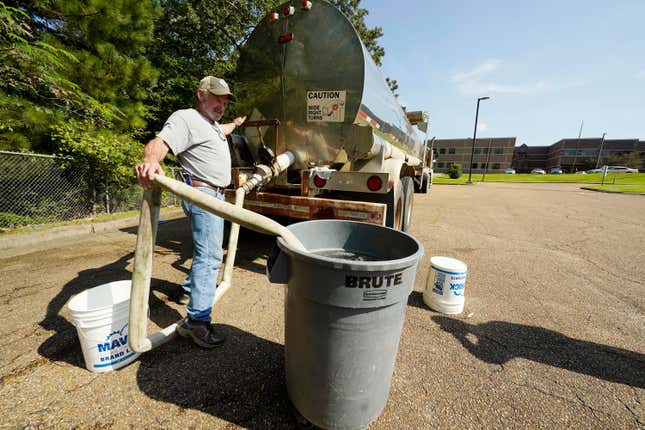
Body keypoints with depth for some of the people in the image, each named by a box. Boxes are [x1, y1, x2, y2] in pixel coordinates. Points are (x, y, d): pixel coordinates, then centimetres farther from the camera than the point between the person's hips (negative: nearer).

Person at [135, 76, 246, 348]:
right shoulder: (186, 118, -11)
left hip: (214, 196, 11)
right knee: (209, 256, -16)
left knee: (207, 250, 21)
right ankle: (197, 321, -11)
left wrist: (235, 124, 60)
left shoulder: (211, 123, 20)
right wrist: (150, 161, -49)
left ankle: (191, 289, 40)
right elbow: (159, 143, -28)